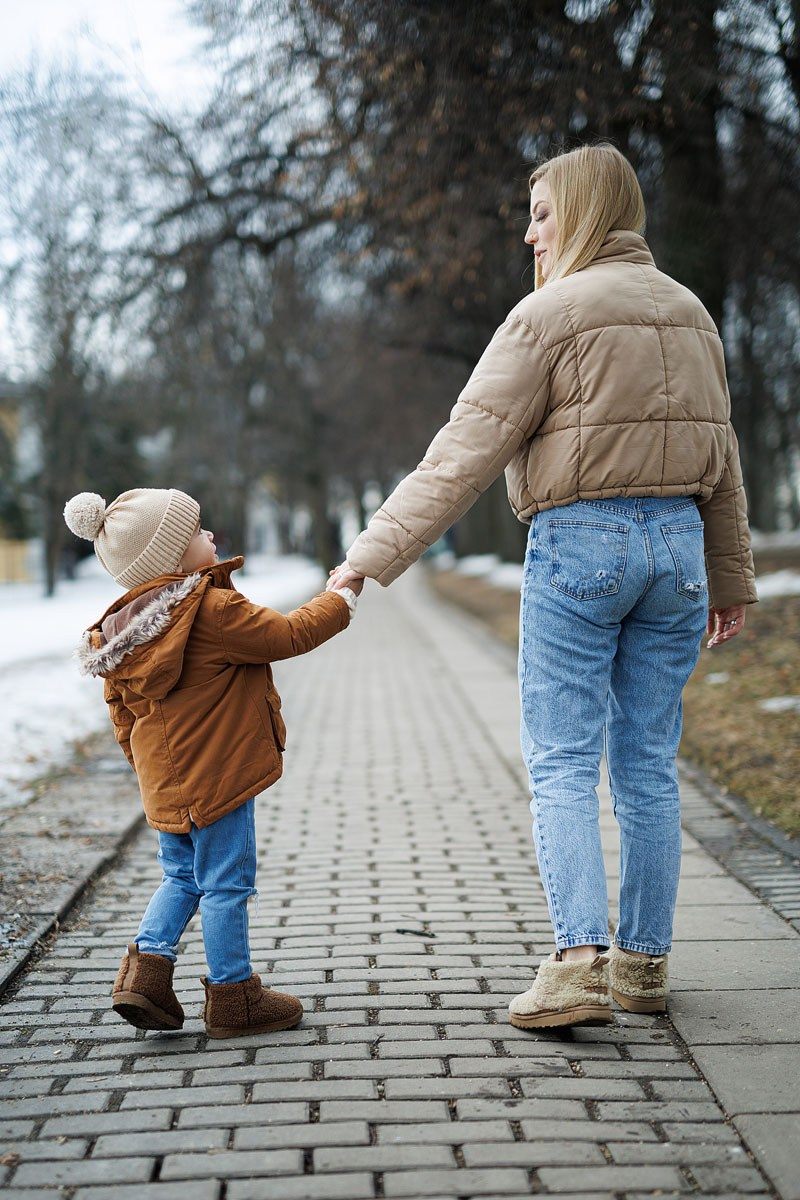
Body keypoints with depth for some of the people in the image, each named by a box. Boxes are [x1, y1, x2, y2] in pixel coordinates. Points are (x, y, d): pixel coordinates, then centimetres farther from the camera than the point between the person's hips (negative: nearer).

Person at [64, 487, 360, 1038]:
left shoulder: (123, 630, 6)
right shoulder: (213, 610, -20)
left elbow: (123, 714, 14)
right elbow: (289, 635, -15)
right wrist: (344, 597, -1)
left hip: (165, 781, 8)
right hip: (218, 776, -8)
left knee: (182, 876, 21)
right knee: (226, 884, 2)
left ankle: (147, 967, 11)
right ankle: (233, 995, 11)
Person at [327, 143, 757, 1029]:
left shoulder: (551, 313, -7)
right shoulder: (688, 311, 14)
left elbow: (467, 451, -12)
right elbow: (720, 458, 19)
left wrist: (377, 550, -10)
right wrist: (730, 576, 26)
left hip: (580, 540, -6)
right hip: (677, 541, 6)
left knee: (561, 763, -2)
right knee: (648, 762, 10)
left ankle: (580, 962, -9)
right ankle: (643, 961, 16)